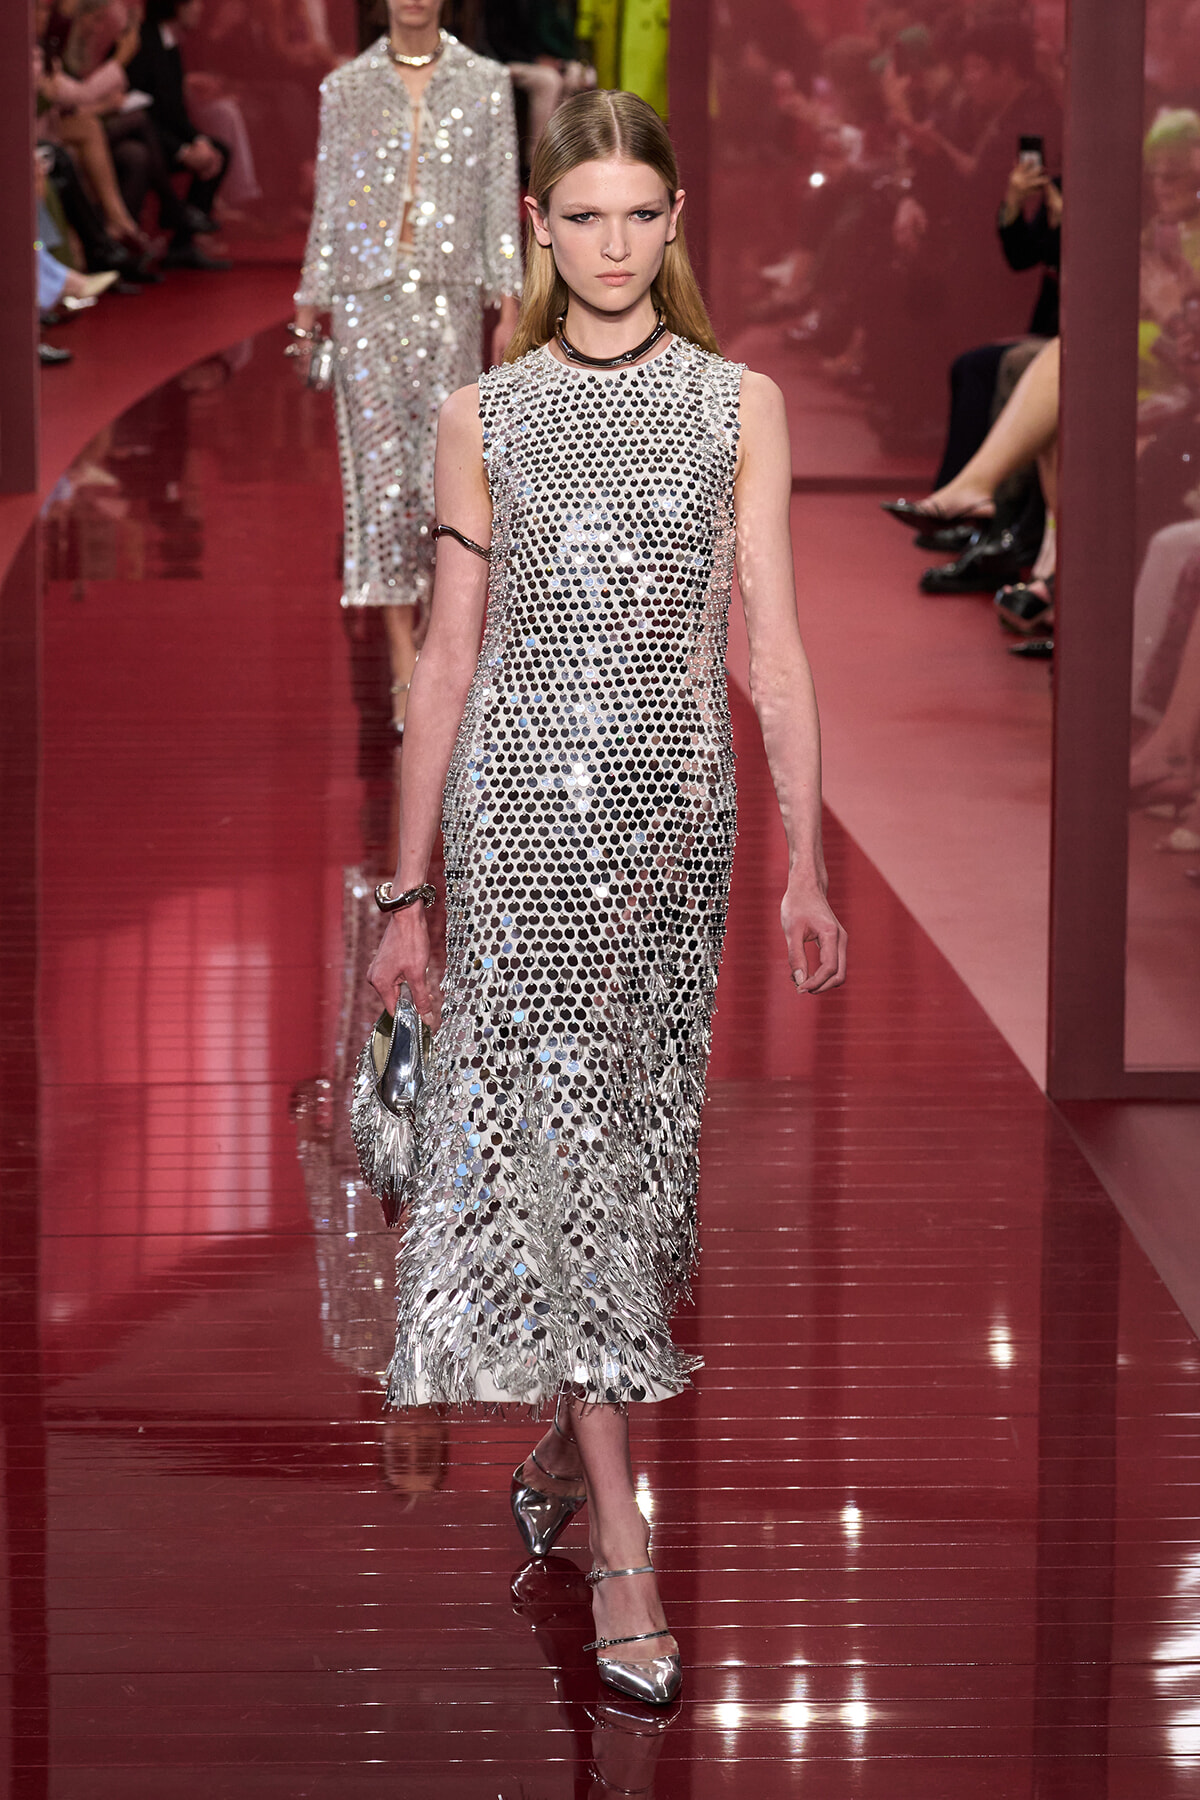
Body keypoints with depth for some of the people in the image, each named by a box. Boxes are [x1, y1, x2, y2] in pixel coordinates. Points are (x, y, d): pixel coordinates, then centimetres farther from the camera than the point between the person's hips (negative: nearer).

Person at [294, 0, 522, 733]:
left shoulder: (486, 82, 6)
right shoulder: (345, 88, 7)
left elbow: (501, 200, 4)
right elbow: (330, 203, 10)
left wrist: (509, 307, -3)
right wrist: (310, 308, 7)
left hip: (450, 295, 0)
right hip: (368, 295, 0)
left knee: (447, 466, -3)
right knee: (382, 466, -7)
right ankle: (407, 669, -6)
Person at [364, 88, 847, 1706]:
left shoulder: (739, 405, 5)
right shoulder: (485, 417, 4)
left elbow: (774, 646, 3)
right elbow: (448, 659, 5)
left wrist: (806, 862, -2)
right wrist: (408, 889, 3)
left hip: (675, 808, 1)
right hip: (521, 804, -1)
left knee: (637, 1138, 8)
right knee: (555, 1142, -8)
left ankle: (569, 1446, 31)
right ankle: (625, 1557, -7)